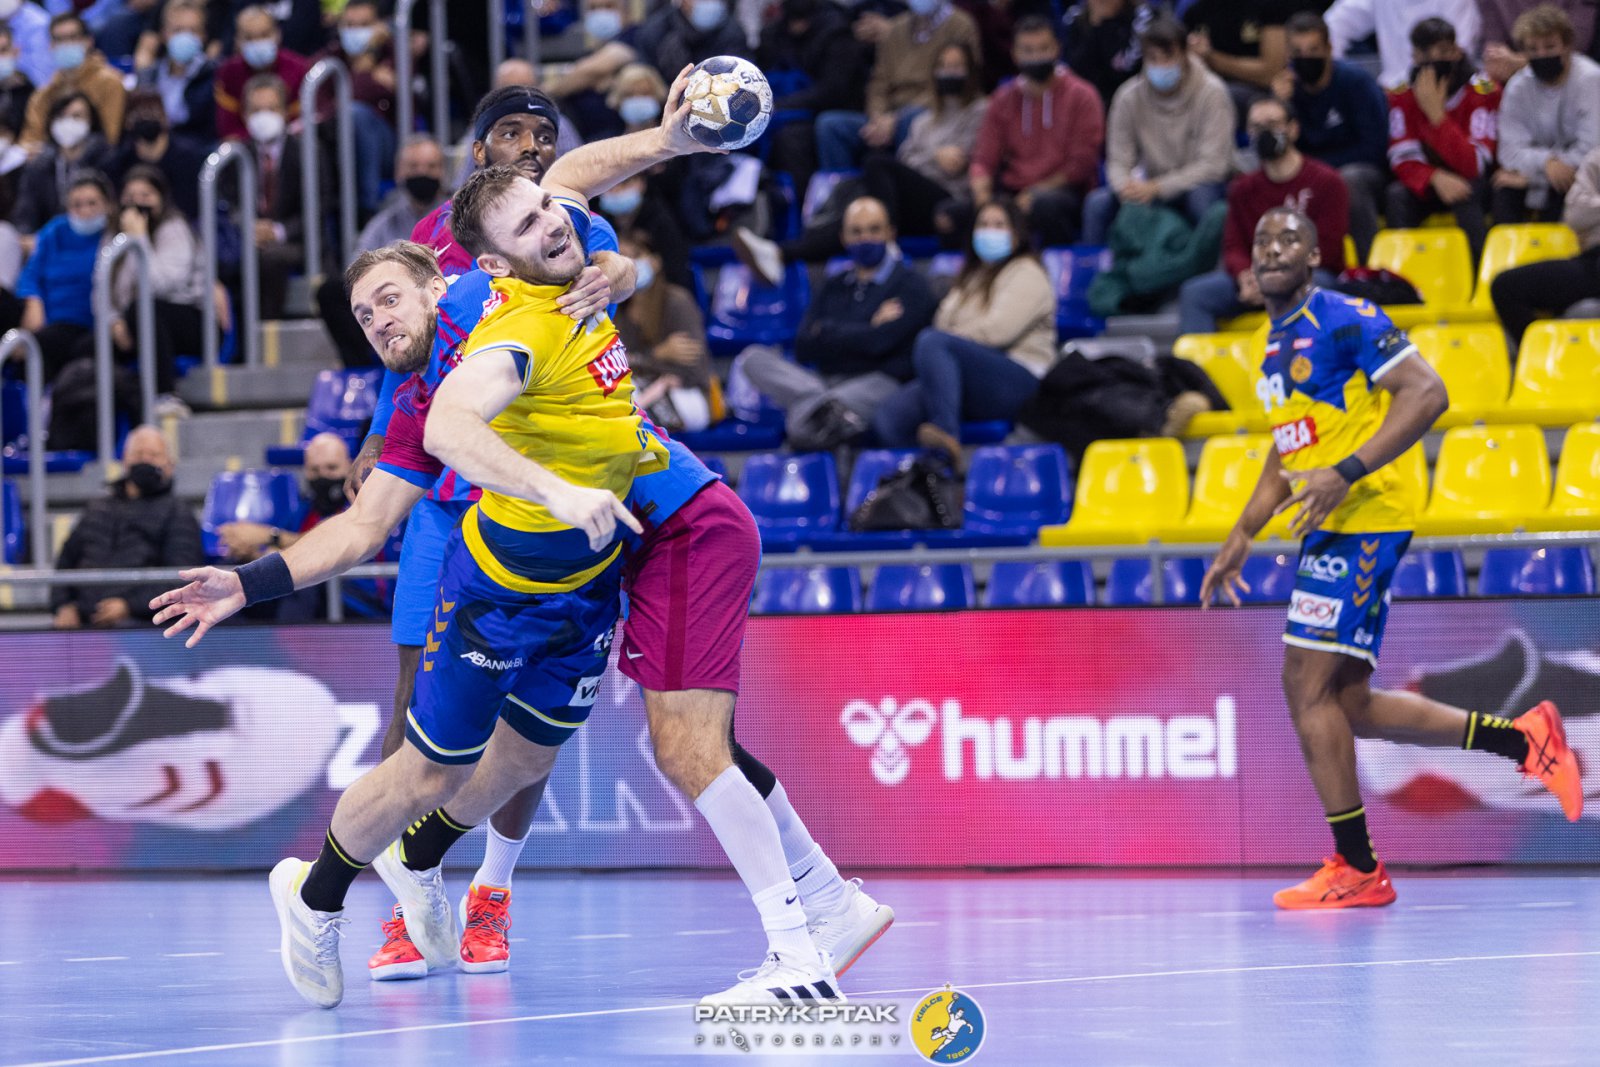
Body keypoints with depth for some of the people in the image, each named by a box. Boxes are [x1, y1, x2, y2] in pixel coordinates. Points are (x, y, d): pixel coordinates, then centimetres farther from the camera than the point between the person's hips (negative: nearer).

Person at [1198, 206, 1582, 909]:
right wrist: (1242, 535, 23)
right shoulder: (1276, 345, 18)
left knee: (1307, 683, -13)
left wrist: (1346, 473, -26)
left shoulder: (1343, 320, -10)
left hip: (1364, 518, -9)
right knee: (1351, 706, 7)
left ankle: (1357, 870, -8)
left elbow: (1426, 394, -19)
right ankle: (1522, 738, 17)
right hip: (1327, 529, 9)